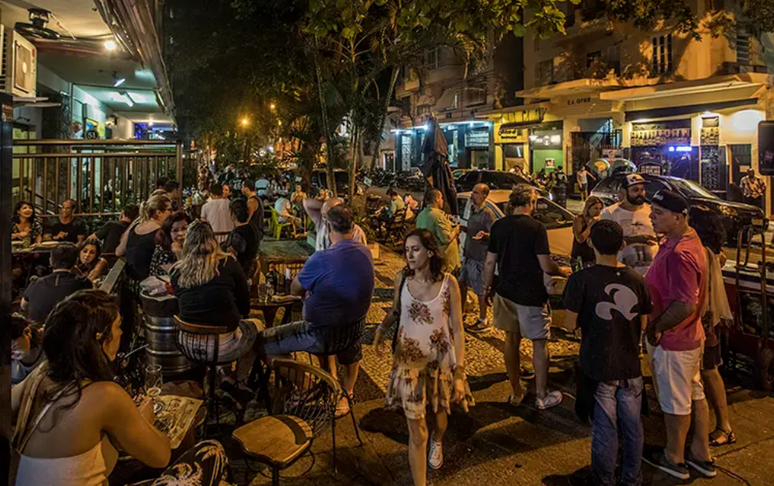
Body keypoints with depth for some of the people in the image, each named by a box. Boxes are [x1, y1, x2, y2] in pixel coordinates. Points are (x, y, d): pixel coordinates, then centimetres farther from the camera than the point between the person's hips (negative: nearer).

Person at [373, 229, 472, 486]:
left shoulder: (448, 282, -15)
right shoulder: (401, 279, -9)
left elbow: (457, 329, -10)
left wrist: (459, 369, -12)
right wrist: (382, 327, -12)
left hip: (440, 361, 0)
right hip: (409, 361, 0)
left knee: (438, 413, 25)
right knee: (416, 430, 1)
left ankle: (437, 443, 61)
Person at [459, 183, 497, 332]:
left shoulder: (487, 213, -18)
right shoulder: (473, 211, 12)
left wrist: (484, 235, -37)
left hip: (480, 258, -9)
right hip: (468, 254, 9)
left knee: (481, 290, 1)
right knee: (462, 283, 18)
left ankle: (483, 321, 14)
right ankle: (461, 312, 35)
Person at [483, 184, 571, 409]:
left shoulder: (498, 226, 0)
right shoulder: (536, 228, -15)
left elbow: (490, 262, 3)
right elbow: (546, 266, -16)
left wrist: (487, 287, 15)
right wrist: (562, 271, 4)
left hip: (505, 293, 5)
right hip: (531, 296, -5)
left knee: (511, 339, 17)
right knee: (540, 344, 9)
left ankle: (516, 391, 28)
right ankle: (542, 396, 19)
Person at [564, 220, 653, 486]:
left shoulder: (581, 280, -17)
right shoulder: (637, 280, -5)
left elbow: (571, 324, -12)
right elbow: (643, 324, 4)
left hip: (598, 366, -3)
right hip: (630, 366, 3)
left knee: (605, 428, 10)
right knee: (633, 425, 18)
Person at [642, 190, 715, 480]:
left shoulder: (678, 254, -30)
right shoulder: (688, 238, 3)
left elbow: (685, 306, -34)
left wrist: (655, 327, -21)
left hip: (672, 340, -10)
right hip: (690, 336, 10)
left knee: (675, 403, 10)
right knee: (695, 395, 21)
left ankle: (674, 460, 30)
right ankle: (701, 456, 37)